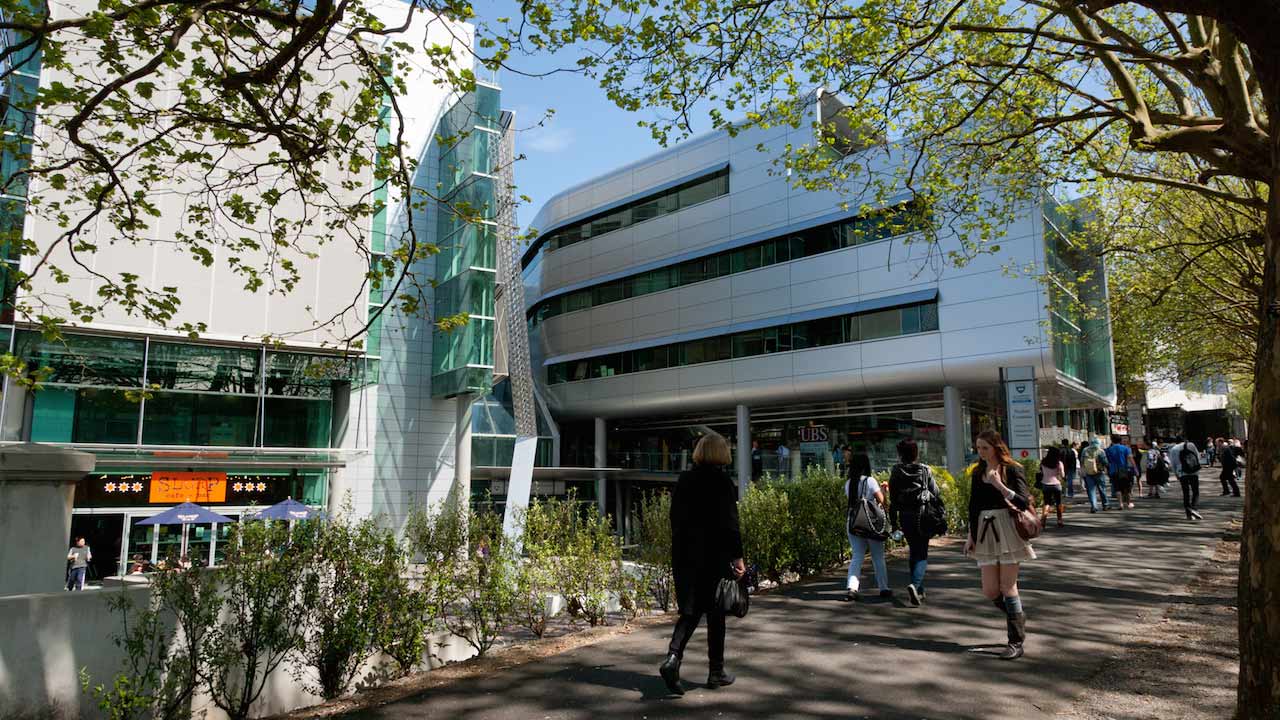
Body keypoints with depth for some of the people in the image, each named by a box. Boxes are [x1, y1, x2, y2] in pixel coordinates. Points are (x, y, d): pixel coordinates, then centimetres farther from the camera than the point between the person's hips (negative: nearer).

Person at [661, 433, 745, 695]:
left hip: (684, 555, 4)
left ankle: (672, 657, -10)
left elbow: (675, 518, 10)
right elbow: (730, 522, -14)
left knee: (690, 611, 11)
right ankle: (716, 672, 19)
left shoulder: (684, 480, 5)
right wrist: (737, 556, -11)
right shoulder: (722, 481, -10)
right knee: (715, 613, 9)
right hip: (714, 556, -4)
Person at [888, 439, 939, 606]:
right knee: (922, 554, 2)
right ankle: (915, 585, -22)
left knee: (914, 551, 18)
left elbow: (892, 498, 0)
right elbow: (936, 493, -3)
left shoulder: (895, 471, -1)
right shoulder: (925, 470, -3)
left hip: (905, 517, 2)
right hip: (923, 515, -2)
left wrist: (894, 521, 6)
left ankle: (919, 591, 23)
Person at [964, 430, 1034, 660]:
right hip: (985, 532, 5)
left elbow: (1023, 502, -12)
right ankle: (1017, 616, 30)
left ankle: (1016, 642, 8)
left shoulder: (1012, 470, -4)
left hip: (1008, 531, -5)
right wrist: (971, 535, 12)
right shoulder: (977, 473, 11)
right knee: (990, 591, 1)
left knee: (1007, 587, -3)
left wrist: (1000, 486, -23)